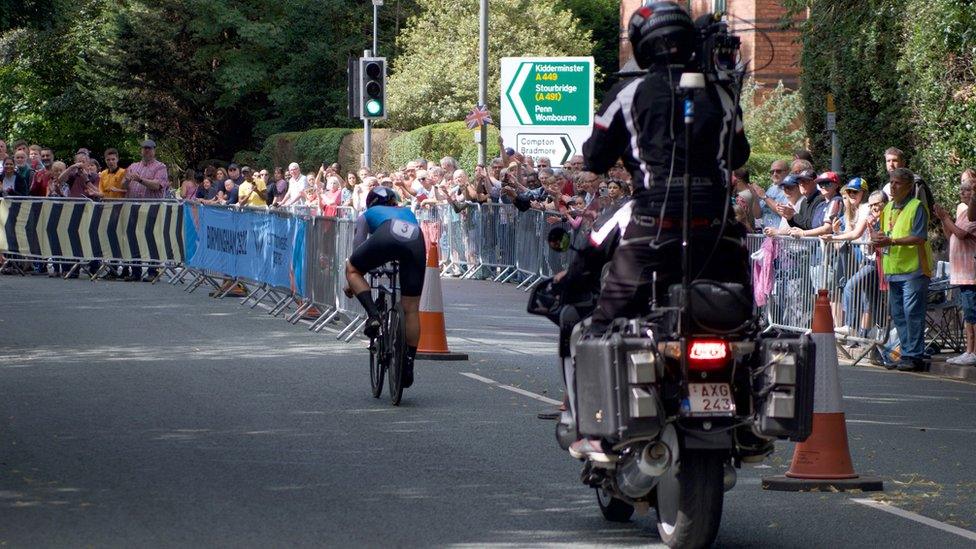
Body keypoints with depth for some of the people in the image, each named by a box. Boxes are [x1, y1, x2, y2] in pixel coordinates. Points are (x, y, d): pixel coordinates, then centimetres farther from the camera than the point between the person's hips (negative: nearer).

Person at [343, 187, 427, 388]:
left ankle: (373, 314, 3)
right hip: (416, 242, 3)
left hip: (386, 239, -3)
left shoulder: (367, 215, 39)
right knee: (411, 309, 11)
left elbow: (358, 249, 38)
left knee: (352, 269, 24)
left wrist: (352, 284, 47)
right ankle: (409, 364, 13)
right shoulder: (408, 213, 46)